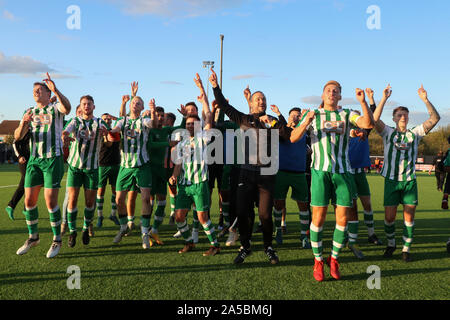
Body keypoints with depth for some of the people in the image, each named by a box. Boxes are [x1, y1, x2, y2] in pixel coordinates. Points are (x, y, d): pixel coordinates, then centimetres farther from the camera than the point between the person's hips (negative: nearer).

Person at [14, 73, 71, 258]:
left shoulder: (56, 108, 1)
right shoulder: (30, 112, 15)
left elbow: (67, 108, -25)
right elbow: (17, 136, 7)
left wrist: (56, 90, -41)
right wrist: (24, 123, -14)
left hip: (53, 159, -5)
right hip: (33, 160, 5)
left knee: (50, 201, -7)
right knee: (29, 200, 5)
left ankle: (57, 240, 7)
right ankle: (33, 237, 22)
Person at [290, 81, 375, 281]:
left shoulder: (347, 114, 12)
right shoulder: (313, 115, 10)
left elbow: (369, 124, -6)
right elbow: (293, 138, 0)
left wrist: (363, 102, -19)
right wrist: (305, 123, -18)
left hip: (343, 171, 2)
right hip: (320, 170, -1)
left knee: (343, 218, 1)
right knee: (318, 217, -4)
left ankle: (334, 259, 19)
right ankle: (318, 261, 12)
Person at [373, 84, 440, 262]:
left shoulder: (415, 133, 9)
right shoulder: (388, 132, 4)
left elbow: (435, 119, 0)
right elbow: (375, 119, -13)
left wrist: (425, 100, -11)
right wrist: (384, 98, -19)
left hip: (410, 181, 1)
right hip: (392, 180, -1)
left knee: (409, 217, 0)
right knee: (389, 217, 1)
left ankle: (406, 249, 14)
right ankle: (391, 244, 25)